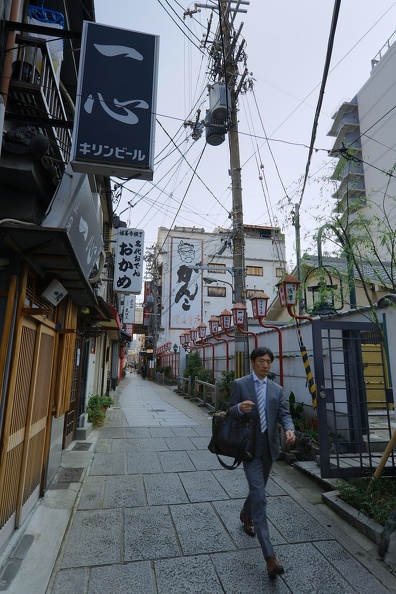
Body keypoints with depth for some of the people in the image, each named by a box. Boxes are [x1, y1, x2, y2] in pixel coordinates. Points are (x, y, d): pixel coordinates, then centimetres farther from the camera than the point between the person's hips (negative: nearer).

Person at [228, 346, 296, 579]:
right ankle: (270, 556, -4)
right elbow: (229, 412, -3)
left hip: (269, 447, 5)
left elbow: (284, 413, -2)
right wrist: (239, 408, -27)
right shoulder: (240, 384, -5)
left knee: (258, 489, 23)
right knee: (259, 496, -10)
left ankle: (245, 514, 53)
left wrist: (289, 429, -23)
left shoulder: (277, 389, 6)